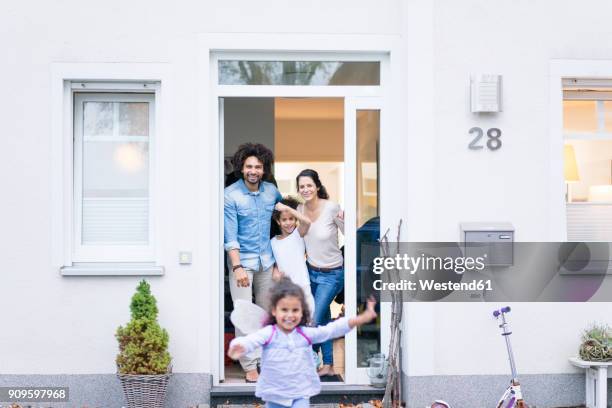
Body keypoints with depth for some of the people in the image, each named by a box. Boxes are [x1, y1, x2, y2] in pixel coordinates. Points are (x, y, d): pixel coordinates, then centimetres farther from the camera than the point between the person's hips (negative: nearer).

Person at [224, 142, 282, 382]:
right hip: (242, 261, -5)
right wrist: (237, 267, -22)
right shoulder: (230, 195, -13)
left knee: (265, 312, 14)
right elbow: (230, 236, -15)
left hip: (266, 261, 5)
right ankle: (250, 366, 1)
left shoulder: (271, 191, 2)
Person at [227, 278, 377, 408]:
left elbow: (332, 329, -8)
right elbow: (250, 340, -28)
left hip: (301, 394, 0)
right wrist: (238, 347, -54)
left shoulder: (306, 334, -5)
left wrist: (362, 318, -19)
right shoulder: (268, 333, -12)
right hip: (274, 395, 0)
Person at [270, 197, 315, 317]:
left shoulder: (298, 234, -1)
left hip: (301, 285, -3)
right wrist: (276, 272, -6)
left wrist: (287, 208, -22)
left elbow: (307, 221, -22)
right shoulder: (273, 242, 10)